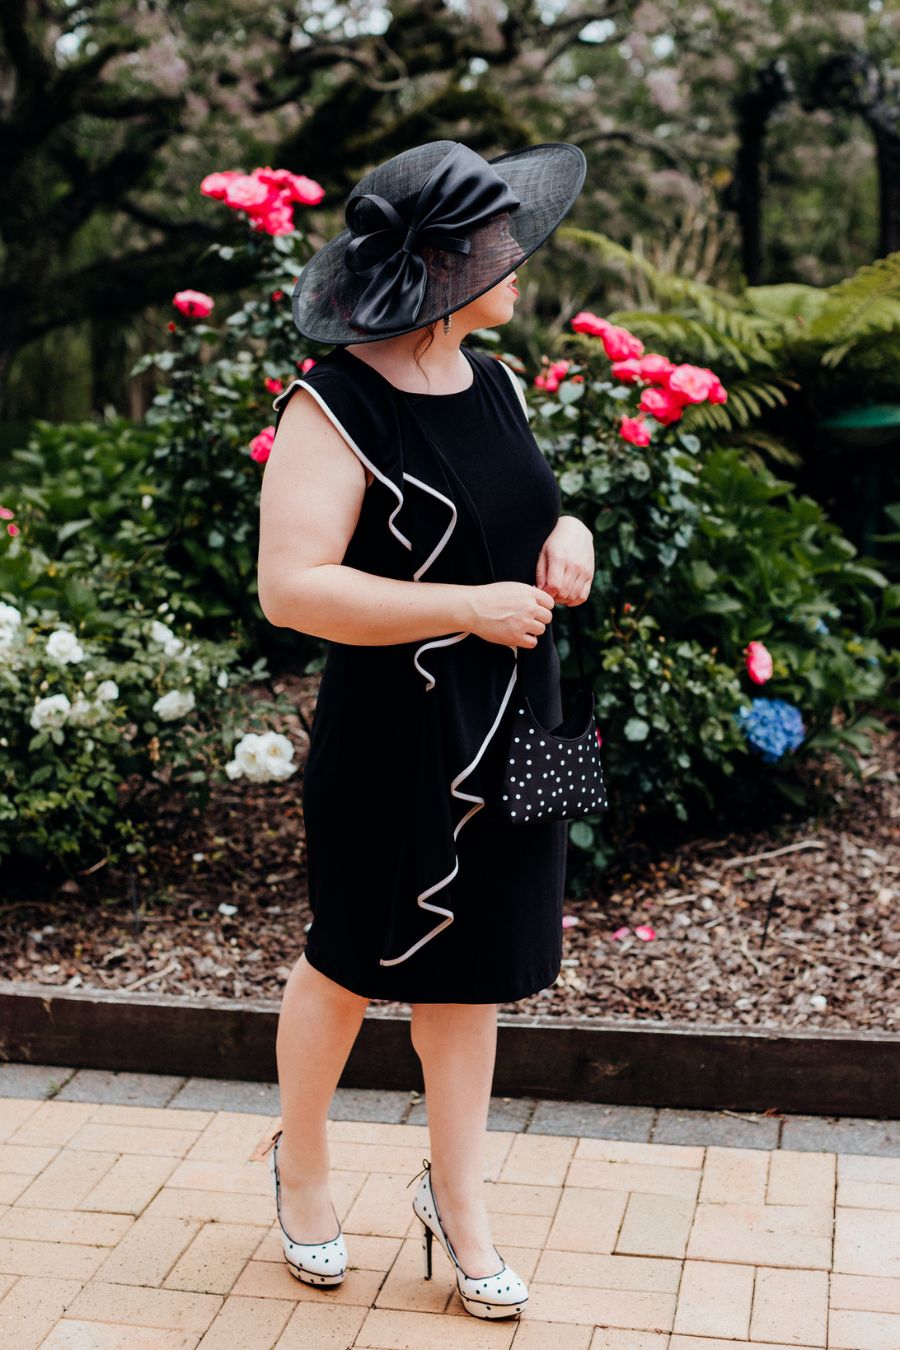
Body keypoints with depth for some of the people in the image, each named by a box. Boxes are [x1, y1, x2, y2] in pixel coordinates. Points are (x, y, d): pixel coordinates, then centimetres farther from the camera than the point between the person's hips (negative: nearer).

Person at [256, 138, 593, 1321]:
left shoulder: (494, 384, 7)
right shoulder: (337, 406, -18)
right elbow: (289, 587, -25)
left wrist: (567, 535, -2)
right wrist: (471, 608, -26)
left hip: (508, 730, 7)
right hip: (393, 737, -6)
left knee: (469, 962, 14)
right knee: (354, 959, 12)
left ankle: (458, 1198, 30)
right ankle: (300, 1160, 39)